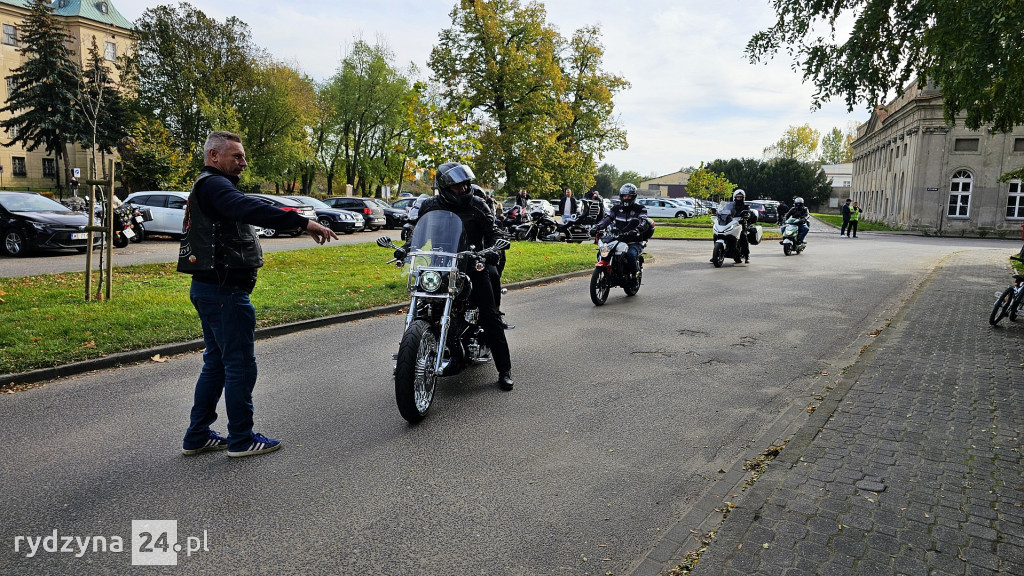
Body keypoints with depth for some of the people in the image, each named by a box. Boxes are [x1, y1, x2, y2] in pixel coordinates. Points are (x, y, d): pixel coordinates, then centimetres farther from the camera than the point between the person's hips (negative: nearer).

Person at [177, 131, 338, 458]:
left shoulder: (206, 187, 21)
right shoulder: (214, 185, -15)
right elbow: (251, 209, -33)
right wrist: (303, 223, -40)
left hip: (210, 288, 11)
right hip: (224, 290, -11)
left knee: (216, 363, 16)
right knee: (240, 365, -3)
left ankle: (197, 437, 23)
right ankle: (241, 439, 7)